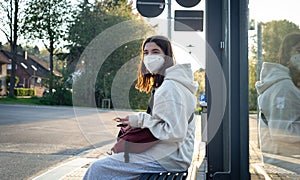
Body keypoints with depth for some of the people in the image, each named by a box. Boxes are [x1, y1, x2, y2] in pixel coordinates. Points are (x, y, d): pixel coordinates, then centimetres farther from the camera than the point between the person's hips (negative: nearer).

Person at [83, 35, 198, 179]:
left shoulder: (170, 88, -18)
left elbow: (175, 132, -24)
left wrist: (142, 120, -14)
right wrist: (135, 122, 5)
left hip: (168, 158, -10)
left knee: (98, 168, -8)